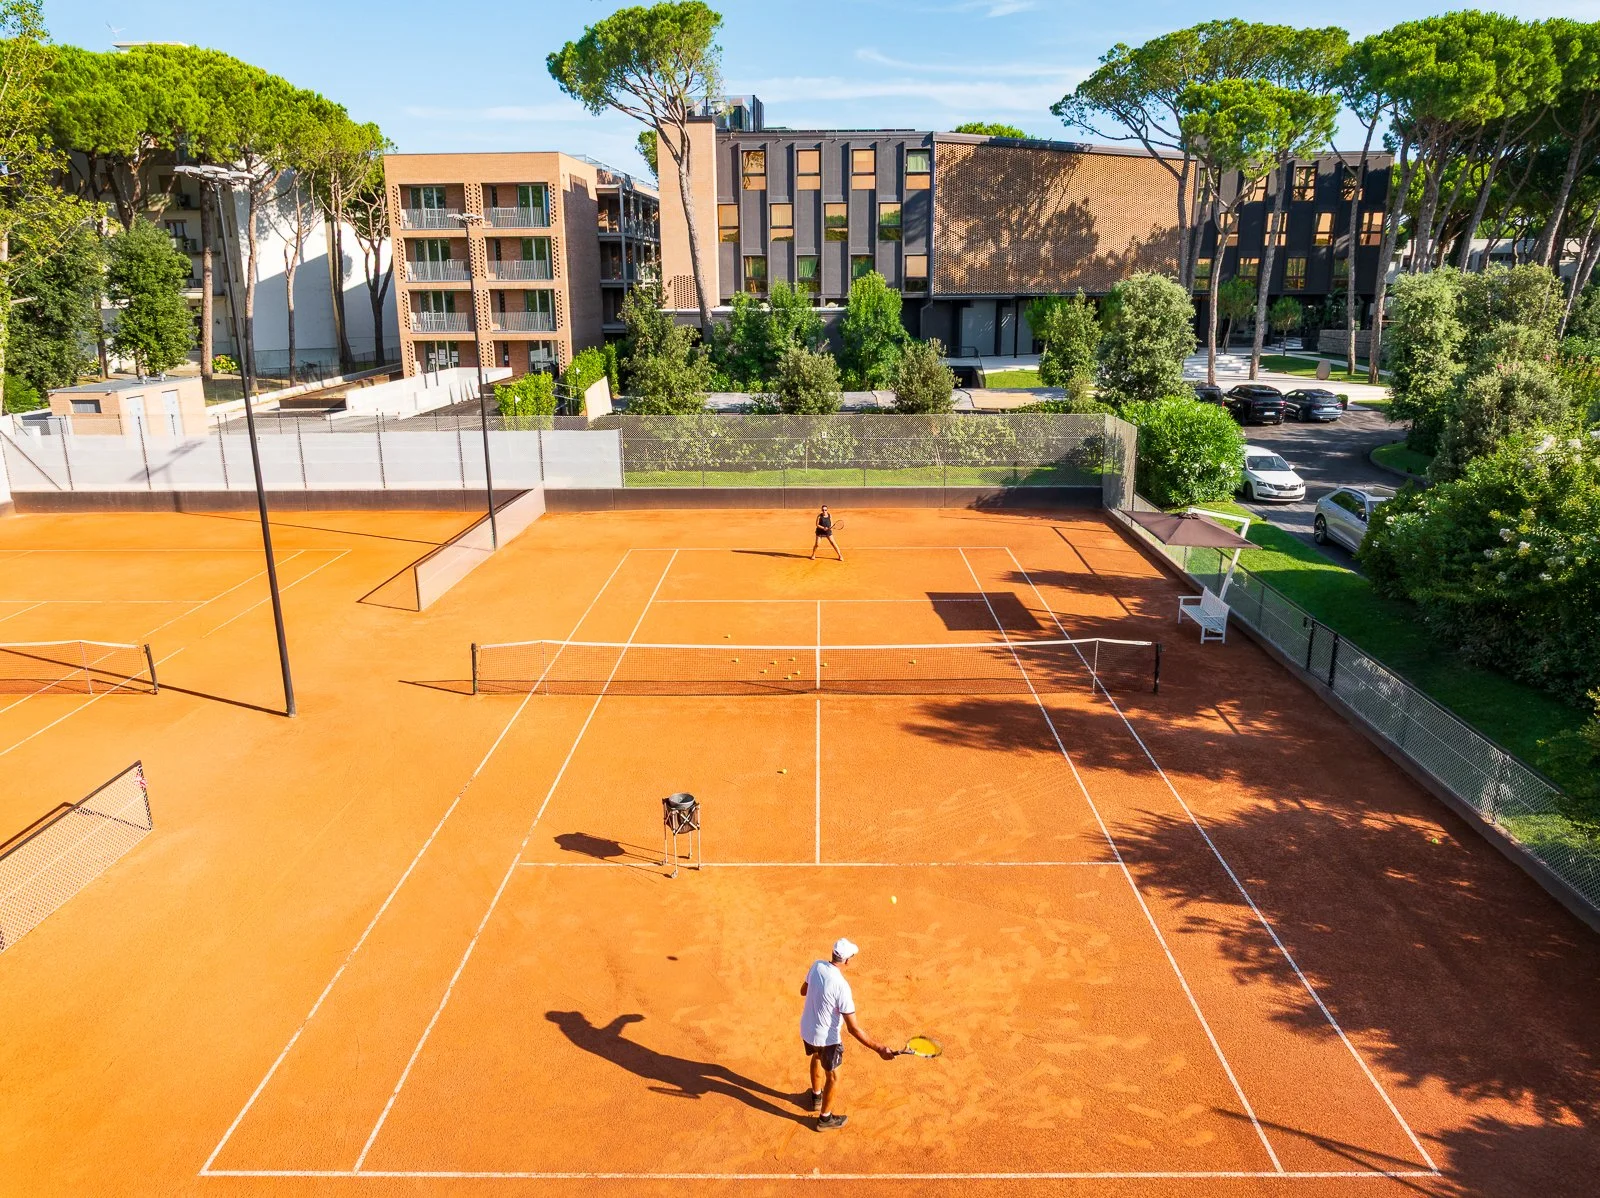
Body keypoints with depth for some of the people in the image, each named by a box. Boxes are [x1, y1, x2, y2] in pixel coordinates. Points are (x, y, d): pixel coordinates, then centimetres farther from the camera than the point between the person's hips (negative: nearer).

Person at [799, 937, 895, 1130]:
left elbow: (803, 991, 6)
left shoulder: (817, 966, -14)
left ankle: (816, 1096, 58)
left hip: (806, 1030, 7)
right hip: (827, 1037, -7)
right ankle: (825, 1118, 37)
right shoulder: (842, 987, -33)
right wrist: (879, 1049, -27)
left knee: (817, 1057, 35)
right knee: (832, 1076, 19)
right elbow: (854, 1029, -29)